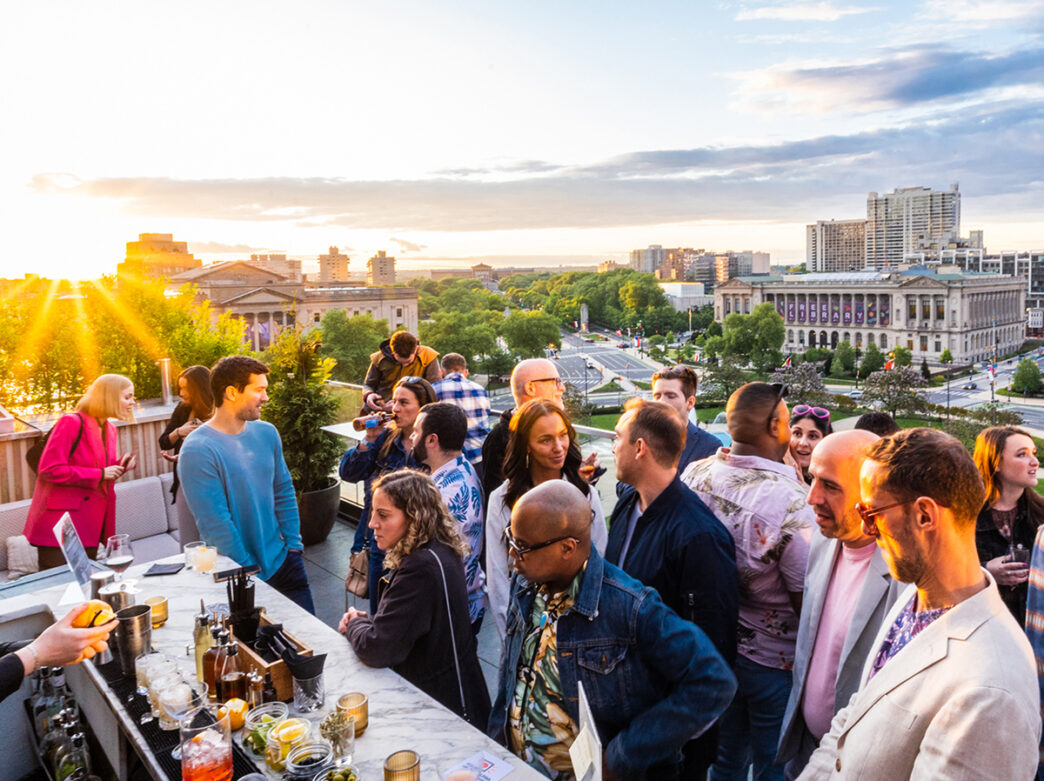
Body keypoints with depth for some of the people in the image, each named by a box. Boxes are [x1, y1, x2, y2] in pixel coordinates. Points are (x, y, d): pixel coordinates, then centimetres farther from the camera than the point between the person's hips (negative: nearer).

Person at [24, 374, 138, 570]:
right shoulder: (71, 423, -13)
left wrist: (119, 467, 0)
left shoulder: (109, 429, 13)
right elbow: (49, 469, -20)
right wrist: (99, 474, -19)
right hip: (61, 525, -8)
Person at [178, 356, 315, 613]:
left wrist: (294, 544, 3)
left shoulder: (266, 432, 2)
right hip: (237, 574, -5)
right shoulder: (197, 451, -18)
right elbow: (215, 524, -18)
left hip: (283, 561, 6)